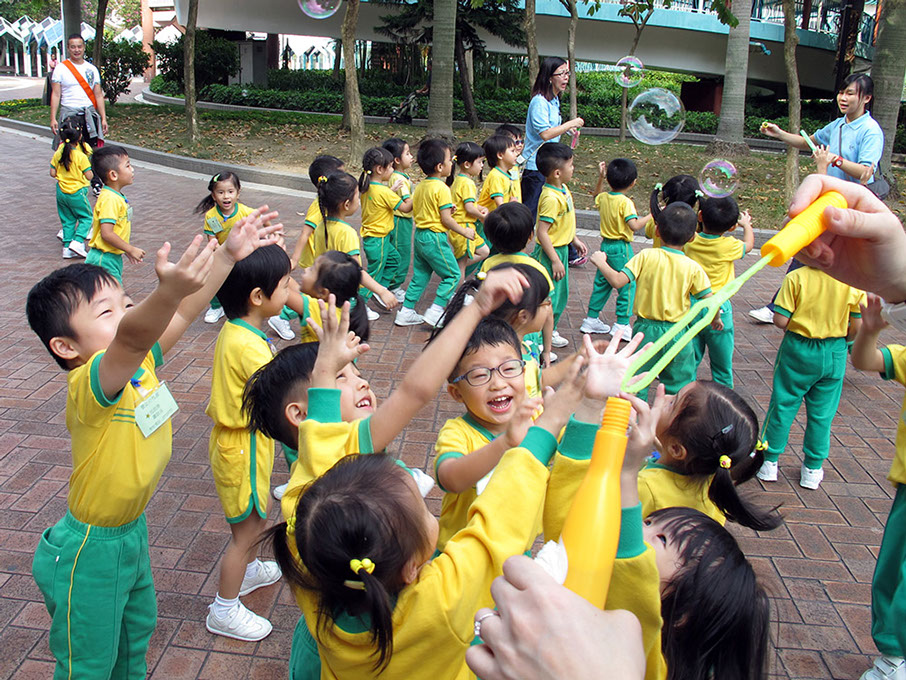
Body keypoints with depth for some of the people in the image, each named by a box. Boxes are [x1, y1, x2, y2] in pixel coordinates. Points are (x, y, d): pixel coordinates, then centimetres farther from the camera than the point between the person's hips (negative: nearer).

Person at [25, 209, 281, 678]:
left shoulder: (139, 363, -8)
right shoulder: (91, 384, -32)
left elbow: (184, 313, -7)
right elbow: (131, 338, -53)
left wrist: (229, 254, -16)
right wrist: (169, 289, -72)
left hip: (132, 532, 8)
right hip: (90, 552, -8)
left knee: (137, 630, 30)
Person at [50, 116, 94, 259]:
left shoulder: (58, 153, -1)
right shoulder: (81, 156, -17)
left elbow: (52, 173, 2)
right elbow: (89, 176, -15)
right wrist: (91, 170, 5)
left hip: (61, 192, 6)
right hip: (77, 193, -5)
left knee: (67, 220, 14)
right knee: (86, 217, 9)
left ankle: (67, 247, 14)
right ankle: (77, 242, -7)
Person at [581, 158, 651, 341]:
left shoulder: (603, 197, 1)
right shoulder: (625, 202, -20)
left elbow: (596, 198, 27)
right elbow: (634, 225, -30)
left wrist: (600, 178, 23)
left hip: (606, 244, 7)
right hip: (621, 248, -7)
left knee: (601, 283, 17)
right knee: (627, 285, 4)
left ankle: (592, 319, 24)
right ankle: (622, 325, 7)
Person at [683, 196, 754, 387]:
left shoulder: (690, 241, -6)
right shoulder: (729, 246, -11)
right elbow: (748, 244, 13)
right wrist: (746, 224, 30)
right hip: (718, 310, -2)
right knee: (722, 366, 11)